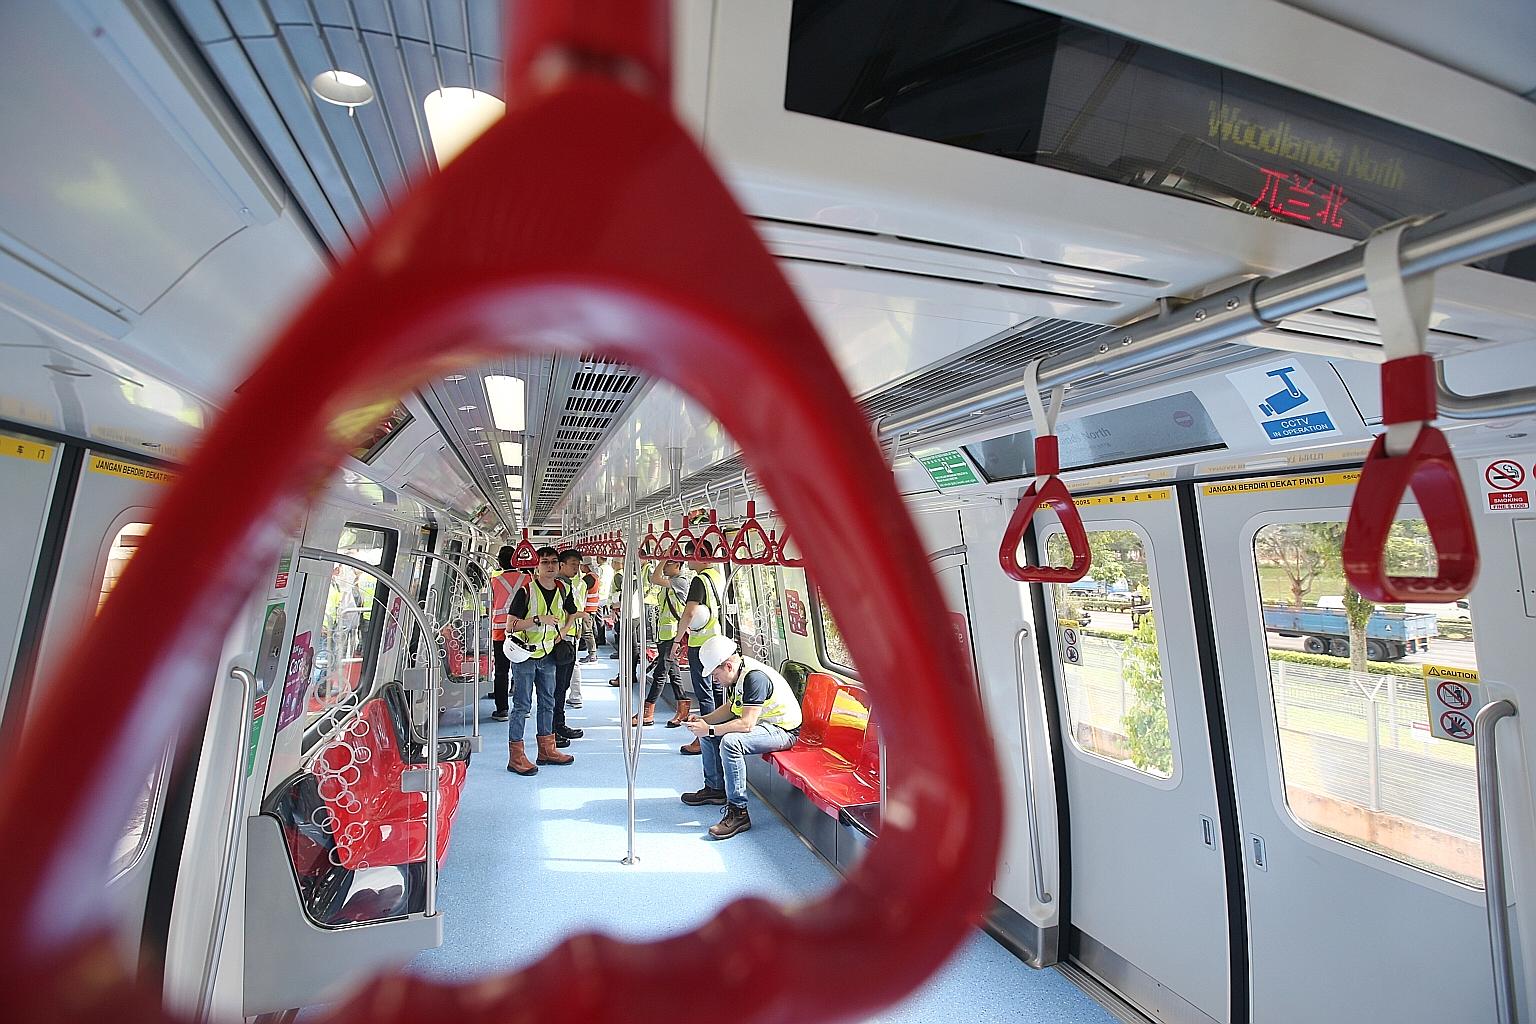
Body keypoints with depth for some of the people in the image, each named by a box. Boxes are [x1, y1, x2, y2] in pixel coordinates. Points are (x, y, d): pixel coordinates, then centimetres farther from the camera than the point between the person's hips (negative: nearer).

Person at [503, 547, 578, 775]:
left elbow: (571, 614, 22)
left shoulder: (563, 590, 2)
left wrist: (562, 630, 6)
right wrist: (538, 620, -26)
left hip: (547, 654, 6)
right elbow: (511, 624, -18)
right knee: (522, 705, -1)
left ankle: (547, 750, 26)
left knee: (548, 703, 14)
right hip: (524, 654, -6)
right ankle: (516, 756, 8)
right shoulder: (526, 591, -15)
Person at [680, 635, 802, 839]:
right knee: (707, 734, 11)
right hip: (761, 723, 11)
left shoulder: (754, 677, -27)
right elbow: (729, 708, 17)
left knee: (729, 742, -32)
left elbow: (746, 724, -31)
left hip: (783, 731, -11)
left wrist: (710, 729, -24)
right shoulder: (738, 674, 3)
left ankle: (738, 812, -23)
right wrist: (703, 720, 2)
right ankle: (715, 788, 23)